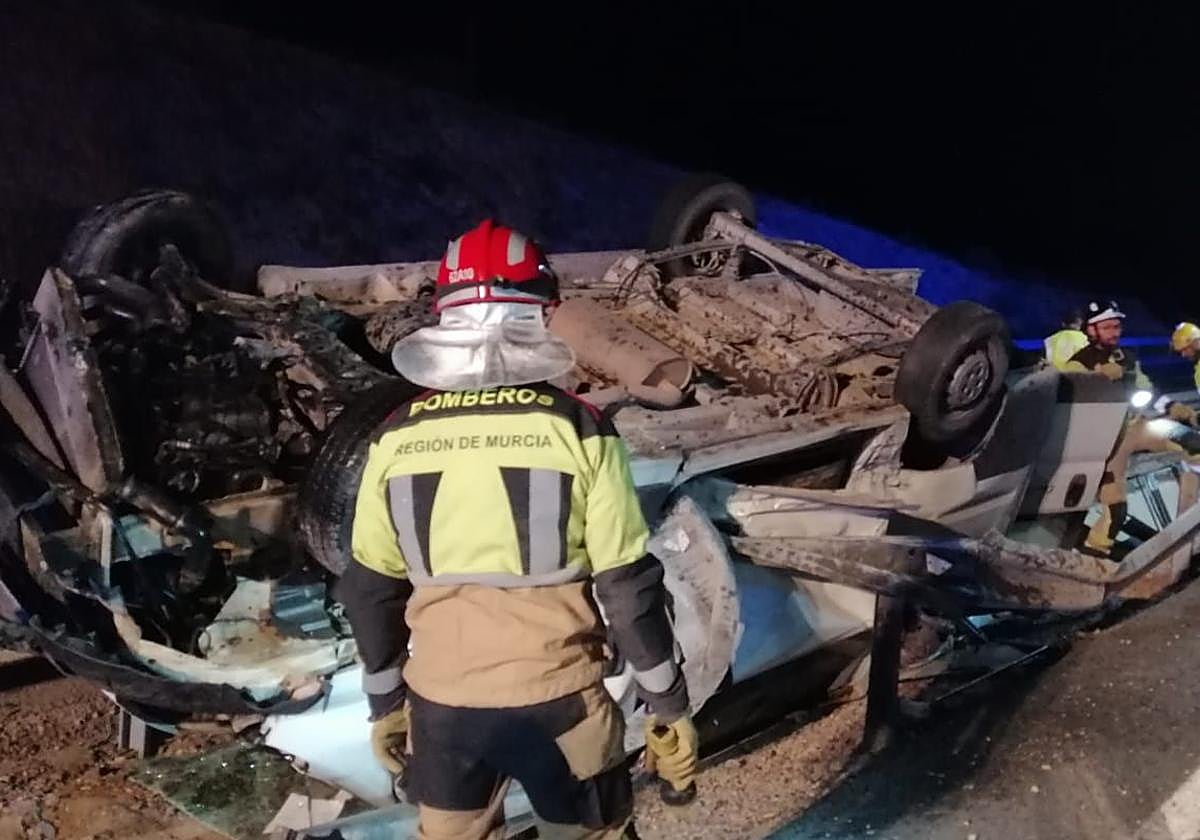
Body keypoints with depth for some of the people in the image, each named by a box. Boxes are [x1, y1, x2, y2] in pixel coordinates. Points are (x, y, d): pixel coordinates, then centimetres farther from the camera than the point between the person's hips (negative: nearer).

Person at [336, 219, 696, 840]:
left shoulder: (396, 438, -5)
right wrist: (667, 705, 1)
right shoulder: (578, 429, -14)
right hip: (557, 699, -2)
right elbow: (627, 587, -11)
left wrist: (384, 701, 17)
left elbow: (370, 590, 3)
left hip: (441, 703, 3)